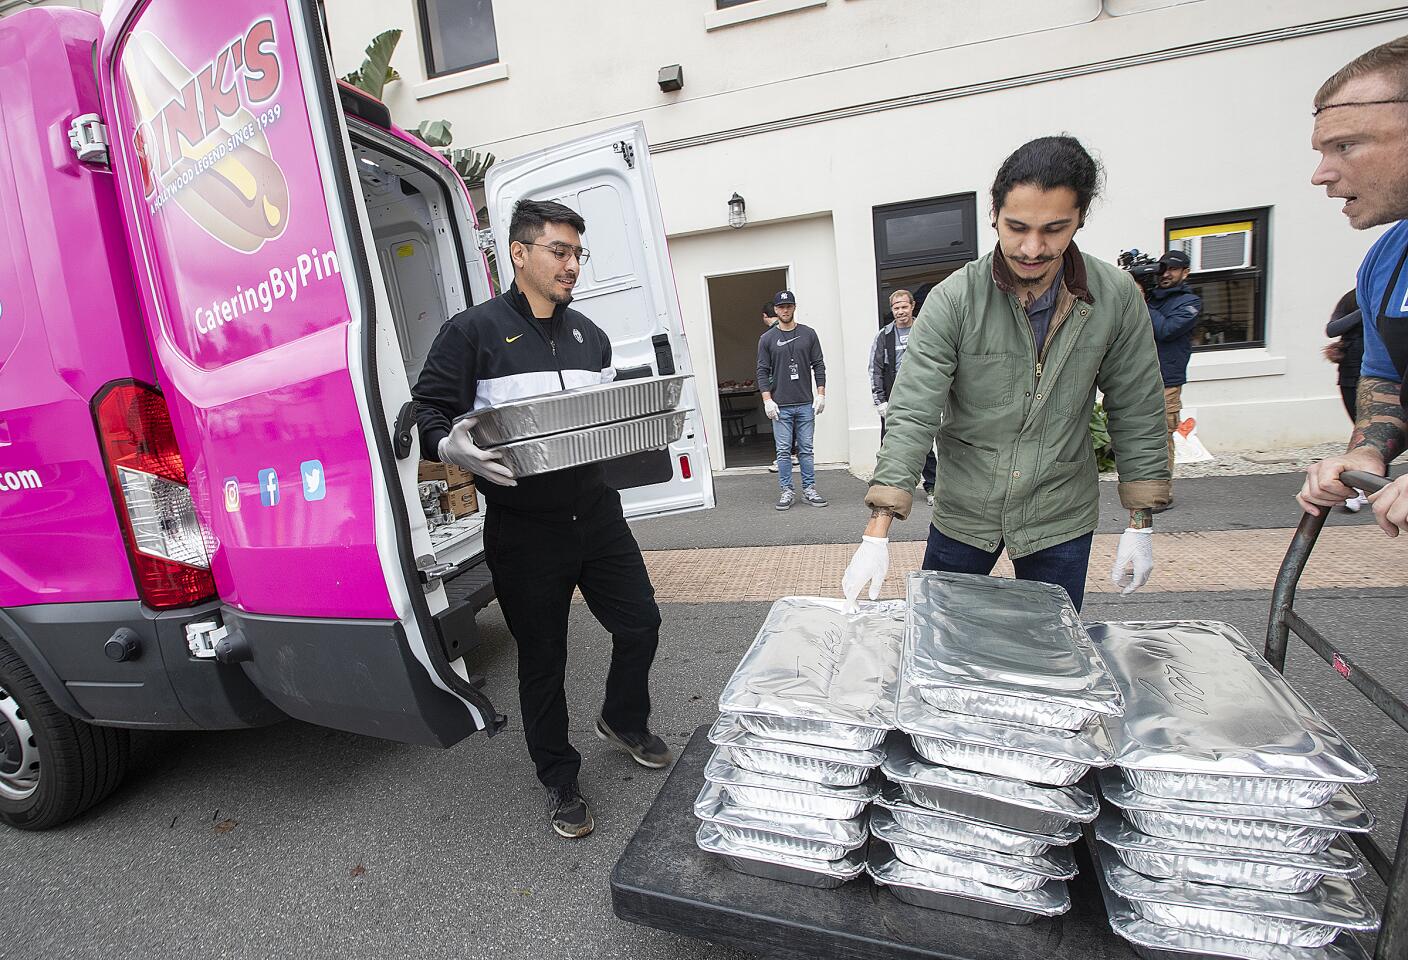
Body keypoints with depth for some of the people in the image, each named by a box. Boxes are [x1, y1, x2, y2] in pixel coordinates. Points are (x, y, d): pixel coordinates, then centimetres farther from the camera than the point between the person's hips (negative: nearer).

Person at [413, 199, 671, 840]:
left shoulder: (588, 334, 13)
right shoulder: (473, 332, -5)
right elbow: (429, 412, -6)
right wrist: (454, 447, -27)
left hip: (595, 511, 5)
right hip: (524, 529, -5)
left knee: (640, 622, 11)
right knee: (542, 656, 9)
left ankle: (623, 723, 42)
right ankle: (560, 781, 32)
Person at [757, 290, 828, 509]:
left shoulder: (808, 334, 9)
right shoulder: (767, 339, 5)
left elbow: (819, 366, 8)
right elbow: (763, 372, 3)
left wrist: (821, 394, 0)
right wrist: (767, 400, -6)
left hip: (806, 404, 1)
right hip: (781, 406, -1)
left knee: (806, 450, 5)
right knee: (783, 451, 1)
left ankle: (809, 489, 13)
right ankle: (787, 491, 9)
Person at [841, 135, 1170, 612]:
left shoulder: (1117, 297, -8)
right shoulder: (953, 301, -16)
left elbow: (1137, 415, 1)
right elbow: (911, 416, -20)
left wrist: (1140, 524, 1)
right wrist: (877, 536, -27)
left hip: (1060, 519, 2)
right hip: (962, 514, -1)